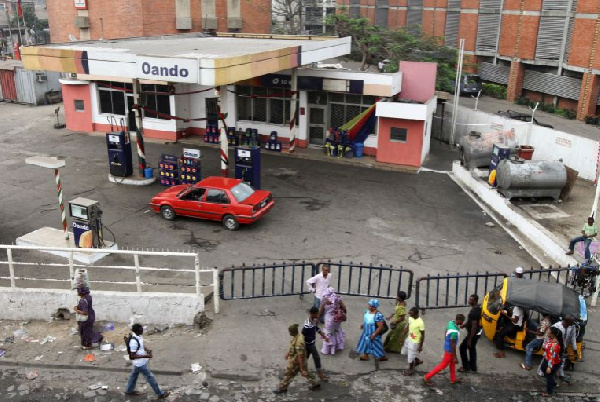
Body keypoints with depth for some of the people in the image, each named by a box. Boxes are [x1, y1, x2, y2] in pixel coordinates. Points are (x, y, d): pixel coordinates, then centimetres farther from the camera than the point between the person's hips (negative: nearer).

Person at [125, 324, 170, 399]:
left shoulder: (138, 336, -7)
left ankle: (129, 391, 47)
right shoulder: (134, 341, -35)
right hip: (140, 363, -9)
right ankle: (160, 393, 17)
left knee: (134, 375, 26)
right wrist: (145, 356, -29)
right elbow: (132, 356, -28)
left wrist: (147, 350, -4)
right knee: (150, 377, 4)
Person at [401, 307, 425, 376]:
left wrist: (420, 346, -14)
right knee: (405, 351, 25)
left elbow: (422, 335, -20)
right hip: (409, 339, 8)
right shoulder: (410, 318, -8)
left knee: (411, 357, 7)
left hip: (415, 342, -8)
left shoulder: (420, 323, -30)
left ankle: (410, 370, 31)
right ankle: (417, 361, 46)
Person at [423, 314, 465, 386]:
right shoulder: (454, 332, -36)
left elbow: (445, 333, 6)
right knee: (443, 365, 6)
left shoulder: (451, 322, -10)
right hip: (450, 350, -9)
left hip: (447, 346, 9)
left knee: (452, 363, 25)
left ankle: (453, 379, 43)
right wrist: (455, 357, -17)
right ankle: (427, 377, 14)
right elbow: (453, 345, -27)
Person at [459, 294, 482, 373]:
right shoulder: (478, 308, 2)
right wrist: (465, 325, 13)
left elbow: (474, 326, -28)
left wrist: (469, 340, -24)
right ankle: (473, 368, 32)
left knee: (463, 347, 5)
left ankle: (466, 367, 15)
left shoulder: (474, 312, -30)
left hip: (473, 334, -9)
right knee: (472, 348, 21)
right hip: (477, 332, 9)